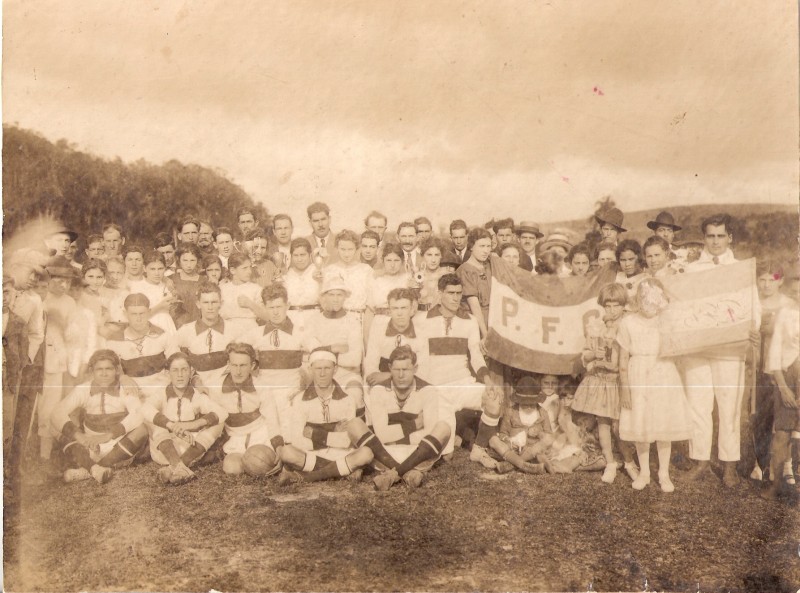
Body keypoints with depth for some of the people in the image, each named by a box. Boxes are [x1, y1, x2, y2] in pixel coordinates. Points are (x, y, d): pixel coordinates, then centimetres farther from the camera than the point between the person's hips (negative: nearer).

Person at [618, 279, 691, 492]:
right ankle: (644, 472, 24)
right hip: (638, 380, 0)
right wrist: (624, 387, -3)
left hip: (664, 379, 0)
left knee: (664, 427, 6)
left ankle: (664, 473, 20)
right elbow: (623, 359, -2)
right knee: (640, 426, 8)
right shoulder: (628, 323, -4)